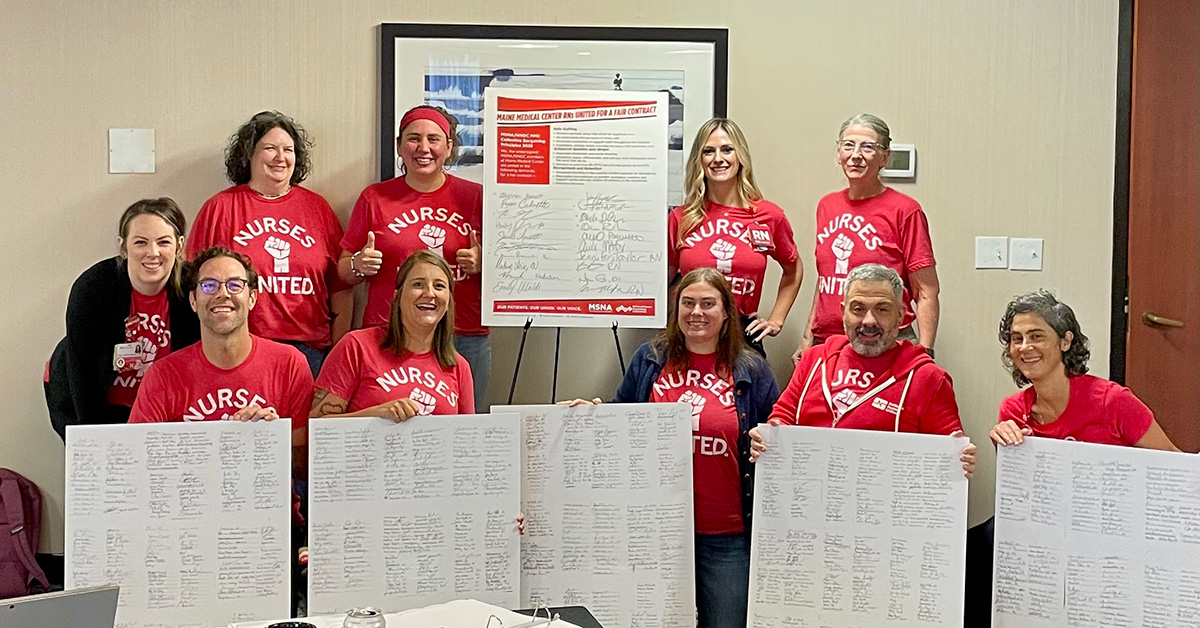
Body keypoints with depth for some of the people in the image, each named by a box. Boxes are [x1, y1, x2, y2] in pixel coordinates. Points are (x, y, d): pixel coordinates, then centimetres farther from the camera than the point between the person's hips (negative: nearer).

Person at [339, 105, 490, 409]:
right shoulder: (374, 198, 8)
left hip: (465, 340, 1)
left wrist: (483, 264, -8)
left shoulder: (476, 196, 8)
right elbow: (344, 270, 13)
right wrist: (359, 265, -8)